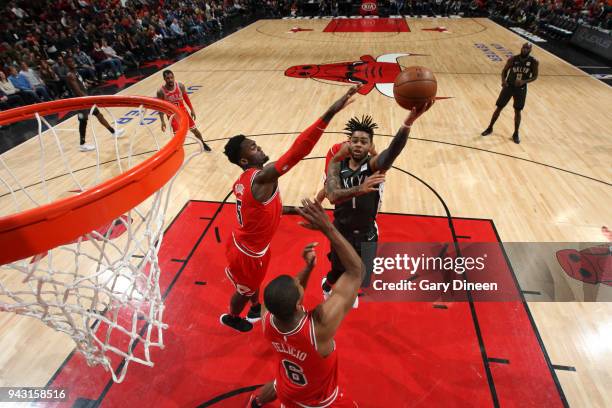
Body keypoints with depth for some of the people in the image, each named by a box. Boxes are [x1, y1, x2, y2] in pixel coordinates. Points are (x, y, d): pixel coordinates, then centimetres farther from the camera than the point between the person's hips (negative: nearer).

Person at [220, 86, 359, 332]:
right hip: (248, 254, -8)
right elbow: (297, 151, -47)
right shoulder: (261, 178, -35)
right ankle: (231, 318, 55)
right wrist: (330, 112, -51)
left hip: (245, 245, 8)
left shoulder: (242, 181, -4)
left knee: (254, 283, 34)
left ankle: (255, 308, 64)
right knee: (244, 291, 24)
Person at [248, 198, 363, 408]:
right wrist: (328, 227, -44)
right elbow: (357, 271, -41)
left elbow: (287, 298, -5)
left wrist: (308, 267, -17)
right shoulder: (321, 325, -46)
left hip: (287, 390, 5)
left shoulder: (267, 317, -30)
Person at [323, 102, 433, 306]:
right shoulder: (337, 165, -12)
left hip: (366, 235, 0)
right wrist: (359, 189, -48)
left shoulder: (374, 165, -18)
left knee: (360, 279, 15)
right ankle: (327, 285, 58)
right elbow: (332, 196, -30)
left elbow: (393, 150, -41)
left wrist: (410, 120, -60)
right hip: (341, 231, 0)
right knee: (339, 272, 18)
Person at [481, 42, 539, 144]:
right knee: (499, 108, 3)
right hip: (509, 86, 0)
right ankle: (490, 128, 20)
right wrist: (503, 80, -19)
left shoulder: (533, 62, -10)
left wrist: (524, 81, -23)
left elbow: (535, 76, -4)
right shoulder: (513, 59, -11)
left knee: (517, 111, 4)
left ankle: (516, 134, 16)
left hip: (521, 88, 0)